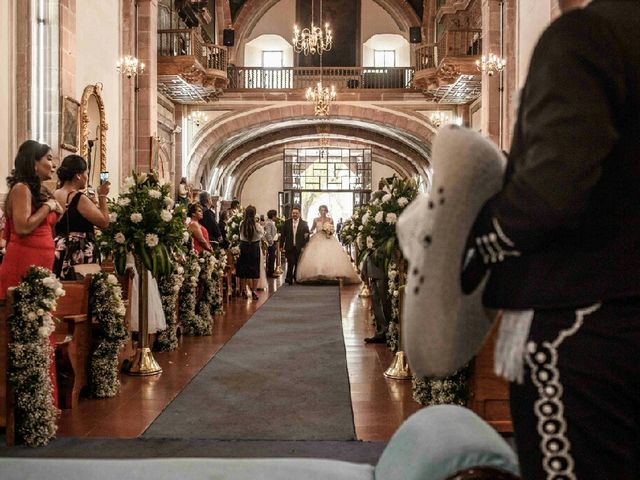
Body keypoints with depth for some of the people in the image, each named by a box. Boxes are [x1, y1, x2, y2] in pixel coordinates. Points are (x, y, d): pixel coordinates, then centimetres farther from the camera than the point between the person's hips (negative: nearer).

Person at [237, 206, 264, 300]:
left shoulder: (242, 224, -9)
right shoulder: (257, 225, -15)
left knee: (243, 270, 10)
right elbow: (262, 233, 1)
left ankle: (244, 292, 13)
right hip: (254, 248, -2)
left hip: (243, 247, 2)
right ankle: (253, 292, 10)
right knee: (254, 270, 7)